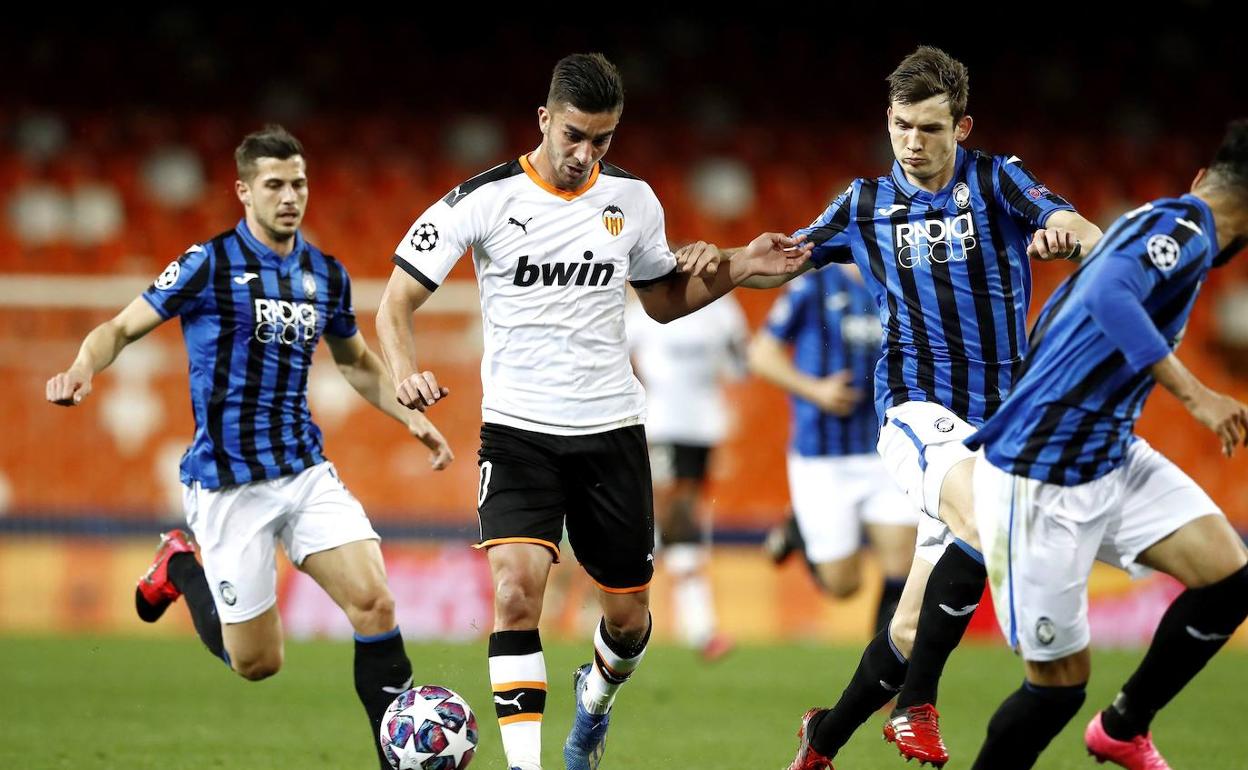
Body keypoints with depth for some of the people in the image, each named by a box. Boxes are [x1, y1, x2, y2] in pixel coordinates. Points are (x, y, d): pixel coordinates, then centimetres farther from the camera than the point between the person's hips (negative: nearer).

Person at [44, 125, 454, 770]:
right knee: (257, 663, 1)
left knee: (374, 603, -15)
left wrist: (410, 417, 11)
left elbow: (356, 361, 24)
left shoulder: (326, 274, 7)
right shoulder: (209, 264, -9)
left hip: (305, 471, 4)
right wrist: (82, 368, -28)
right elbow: (121, 328, -7)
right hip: (227, 486, -4)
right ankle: (180, 568, 30)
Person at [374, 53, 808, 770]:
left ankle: (598, 695, 44)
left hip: (613, 430, 3)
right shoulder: (484, 200, -8)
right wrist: (406, 368, -26)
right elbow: (398, 302, -7)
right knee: (516, 590, -24)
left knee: (629, 616, 10)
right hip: (519, 433, -3)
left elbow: (664, 300, 18)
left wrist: (738, 268, 2)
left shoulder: (632, 198, 3)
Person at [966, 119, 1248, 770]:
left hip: (1109, 459, 9)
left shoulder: (1168, 226, 11)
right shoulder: (1182, 228, -15)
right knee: (1061, 680, -3)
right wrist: (1194, 394, -35)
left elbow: (1061, 311, 23)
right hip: (1042, 479, -9)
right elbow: (1106, 293, -35)